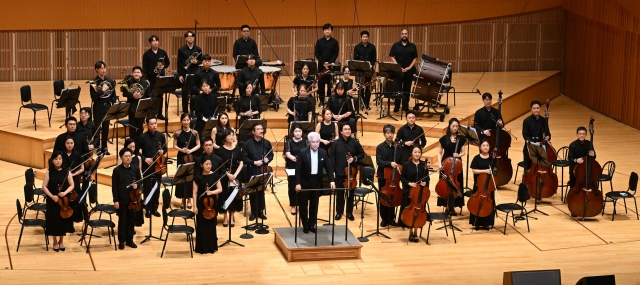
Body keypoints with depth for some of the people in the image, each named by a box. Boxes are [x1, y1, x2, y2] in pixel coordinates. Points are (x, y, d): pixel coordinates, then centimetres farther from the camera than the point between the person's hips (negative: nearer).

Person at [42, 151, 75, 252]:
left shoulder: (66, 172, -2)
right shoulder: (49, 172, -6)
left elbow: (72, 185, 0)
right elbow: (44, 187, -6)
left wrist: (65, 192, -17)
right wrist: (52, 196, -19)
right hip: (52, 201, -1)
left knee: (63, 220, 9)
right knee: (54, 220, 4)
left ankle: (61, 241, 28)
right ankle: (55, 242, 21)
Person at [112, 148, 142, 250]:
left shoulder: (136, 168, 2)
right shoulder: (117, 170, -6)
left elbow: (140, 181, 11)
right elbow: (114, 186, -6)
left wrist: (137, 185, -13)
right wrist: (115, 200, -9)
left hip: (133, 199, 3)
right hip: (122, 199, -3)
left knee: (131, 219, 10)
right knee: (122, 220, 5)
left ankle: (129, 240, 21)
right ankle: (121, 241, 14)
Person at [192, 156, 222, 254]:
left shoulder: (214, 176, -1)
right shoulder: (198, 177, -5)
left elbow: (220, 189, 0)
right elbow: (195, 192, -3)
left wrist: (212, 192, -19)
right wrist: (195, 206, -7)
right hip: (201, 203, -1)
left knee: (211, 224, 6)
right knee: (202, 225, 2)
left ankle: (212, 247, 16)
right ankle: (202, 247, 10)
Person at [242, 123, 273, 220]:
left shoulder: (267, 142, 3)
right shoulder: (248, 144, -5)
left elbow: (271, 155, 11)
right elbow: (244, 158, -7)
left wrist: (268, 159, -10)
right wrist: (254, 162, -19)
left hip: (263, 171, 2)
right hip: (252, 171, -2)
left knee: (261, 192, 7)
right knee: (253, 192, 4)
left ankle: (260, 211, 17)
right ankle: (254, 212, 13)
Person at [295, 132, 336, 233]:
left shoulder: (323, 153, -1)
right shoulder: (302, 152, -12)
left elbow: (328, 167, 3)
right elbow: (298, 169, -11)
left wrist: (331, 180, -9)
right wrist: (297, 183, -17)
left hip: (316, 183, 3)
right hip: (304, 182, -3)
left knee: (314, 205, 9)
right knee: (303, 205, 5)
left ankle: (312, 224, 20)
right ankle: (305, 225, 17)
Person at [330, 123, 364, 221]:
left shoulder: (355, 142, -1)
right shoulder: (336, 143, -3)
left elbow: (362, 154, 6)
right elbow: (332, 158, -3)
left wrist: (354, 159, -12)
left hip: (351, 172, 1)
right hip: (339, 172, -1)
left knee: (350, 193, 8)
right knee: (340, 193, 7)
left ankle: (349, 212, 19)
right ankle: (339, 212, 17)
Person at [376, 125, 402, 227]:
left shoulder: (397, 147, 2)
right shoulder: (380, 147, -6)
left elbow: (401, 161, 7)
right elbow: (379, 162, -17)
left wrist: (399, 169, -11)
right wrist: (390, 163, -32)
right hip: (383, 176, -2)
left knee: (393, 197, 7)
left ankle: (392, 218, 20)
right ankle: (384, 219, 15)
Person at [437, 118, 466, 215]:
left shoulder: (461, 139, 2)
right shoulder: (444, 138, -1)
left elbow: (463, 152, 6)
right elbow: (440, 153, 2)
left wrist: (458, 155, -16)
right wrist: (440, 164, -11)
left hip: (457, 164, 1)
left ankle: (452, 207, 8)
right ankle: (447, 206, 11)